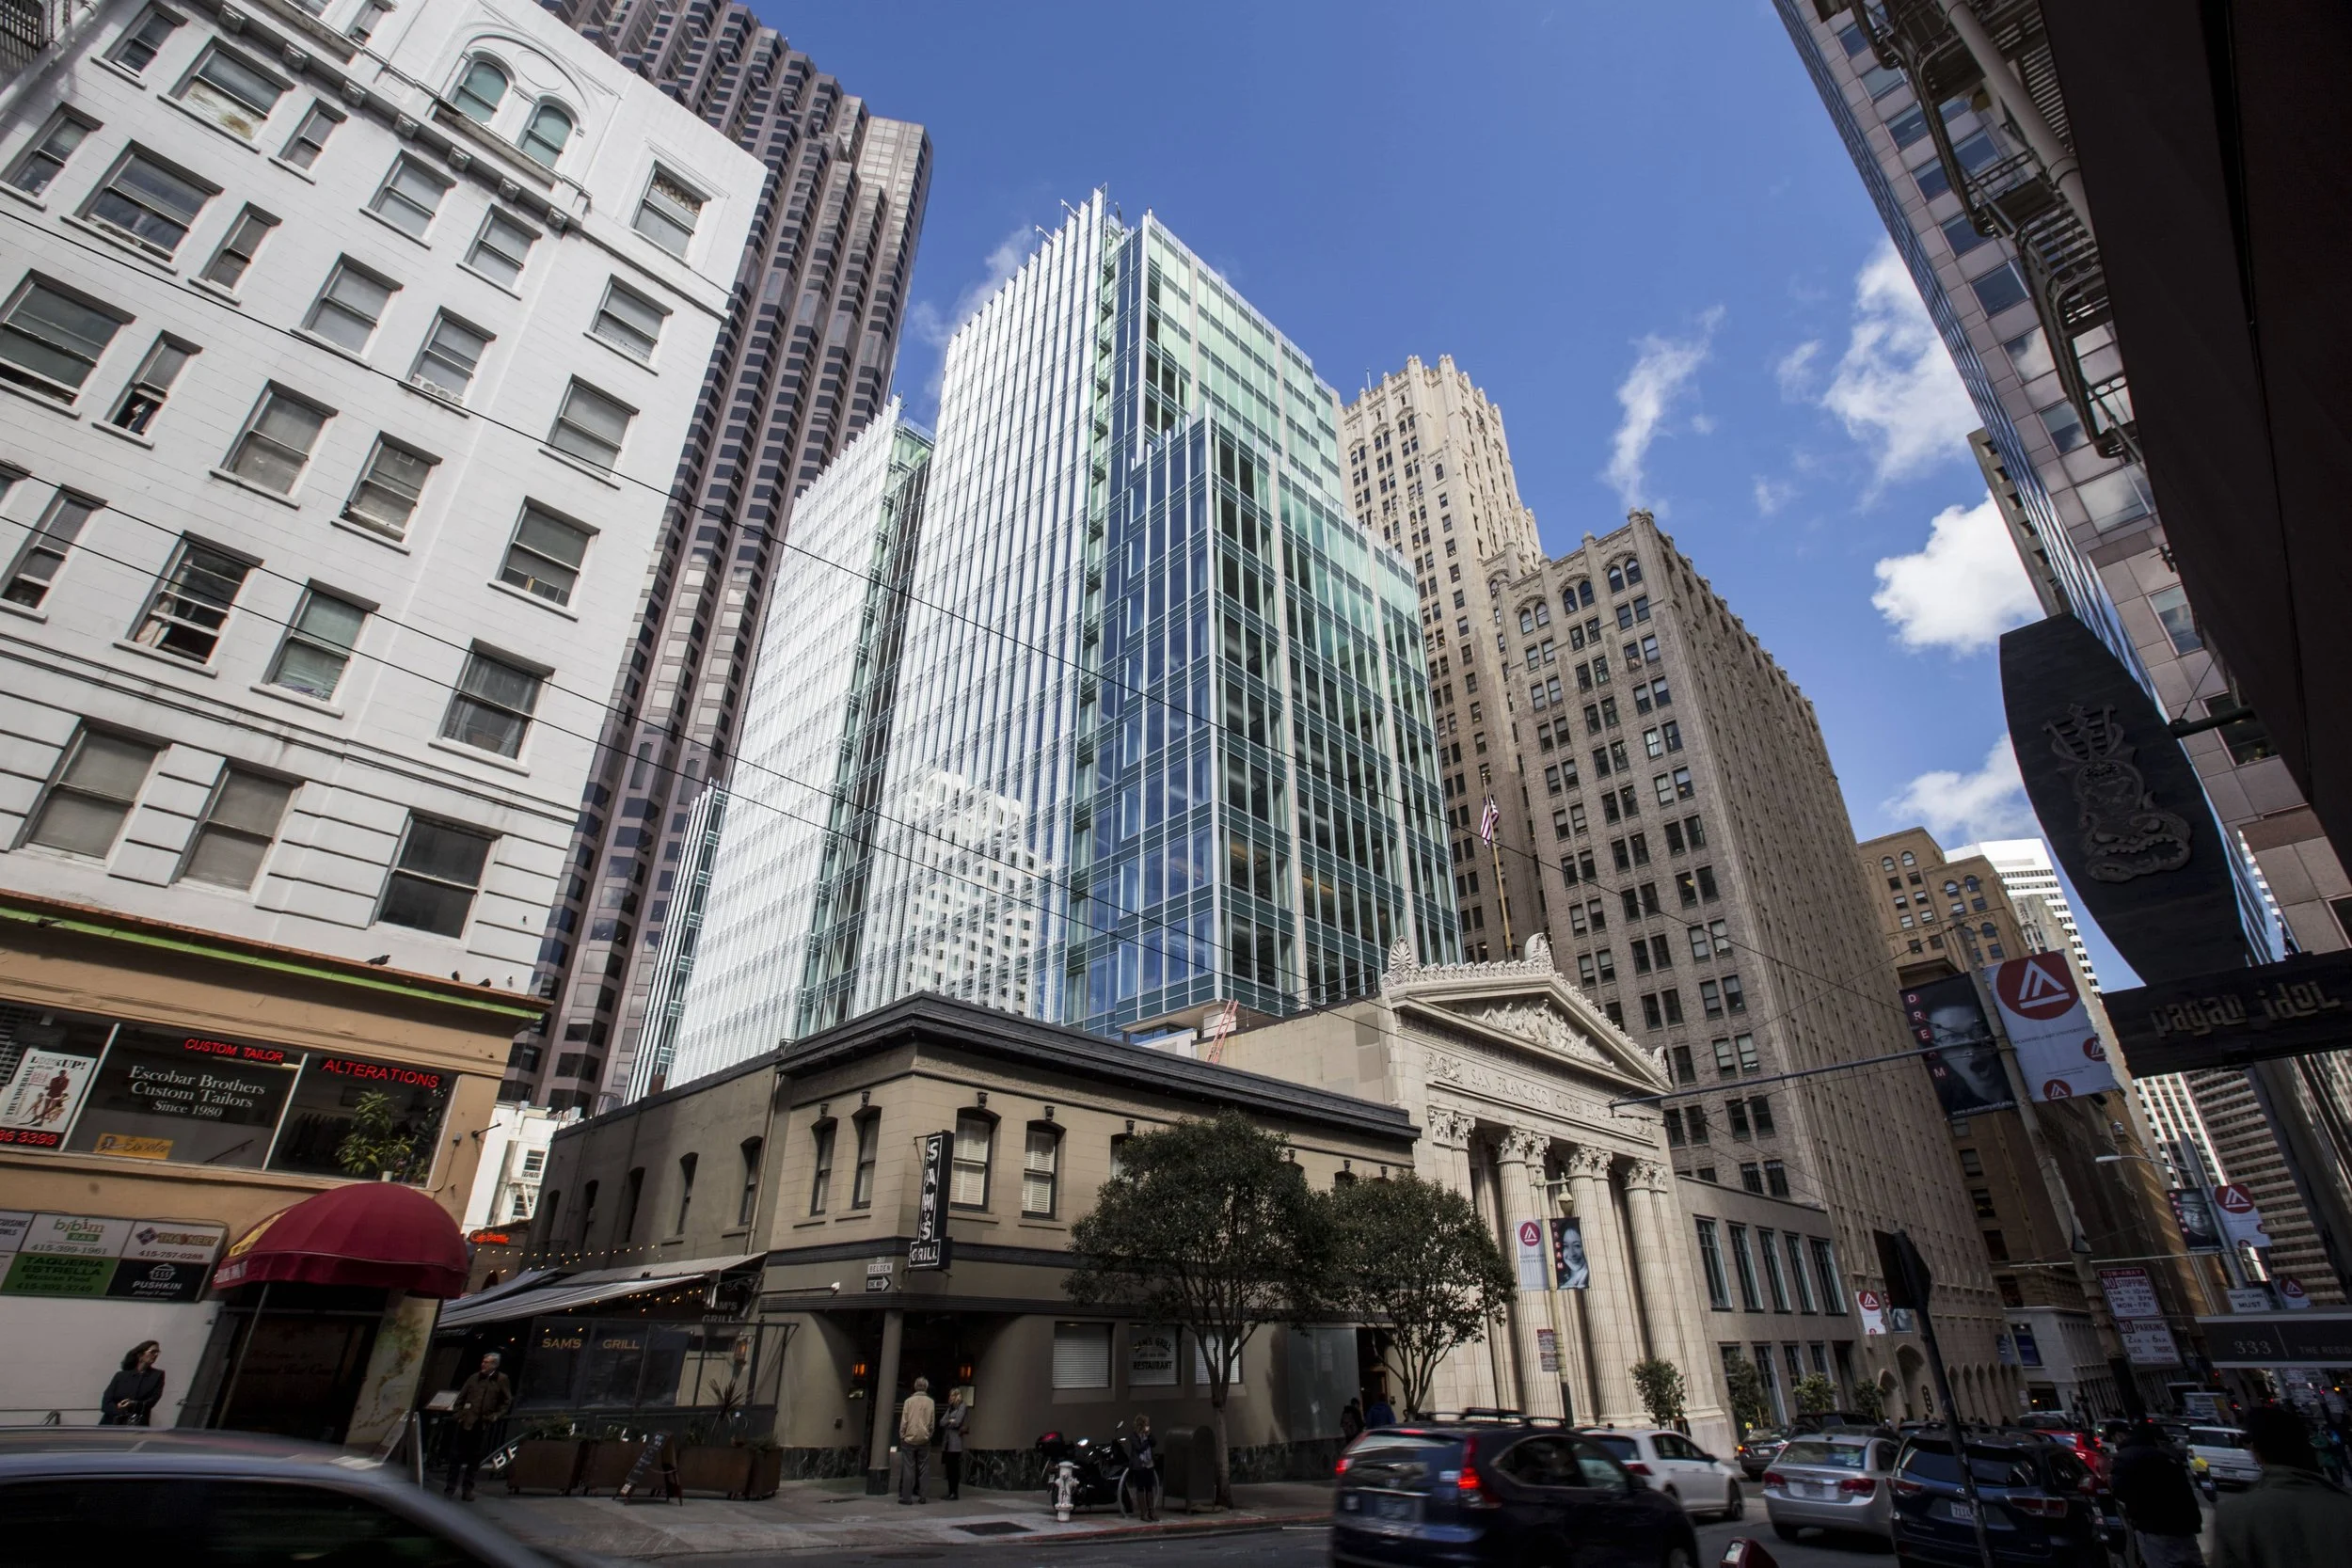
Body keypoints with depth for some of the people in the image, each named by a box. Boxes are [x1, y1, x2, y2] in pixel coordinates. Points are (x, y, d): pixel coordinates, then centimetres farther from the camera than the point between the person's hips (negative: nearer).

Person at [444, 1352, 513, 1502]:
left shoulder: (502, 1380, -1)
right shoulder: (474, 1378, 3)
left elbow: (507, 1401, 3)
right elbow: (461, 1397, 9)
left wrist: (497, 1415, -6)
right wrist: (457, 1414, -2)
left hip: (483, 1426, -1)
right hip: (466, 1422, 1)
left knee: (475, 1458, 7)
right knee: (456, 1455, 6)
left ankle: (468, 1488, 20)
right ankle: (450, 1487, 20)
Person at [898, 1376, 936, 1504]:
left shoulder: (909, 1401, -4)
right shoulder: (930, 1402, 1)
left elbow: (904, 1421, -5)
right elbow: (932, 1422, 5)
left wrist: (902, 1436, 5)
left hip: (909, 1439, -1)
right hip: (924, 1439, 1)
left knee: (908, 1468, 2)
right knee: (922, 1469, 7)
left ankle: (906, 1496, -1)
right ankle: (921, 1495, 6)